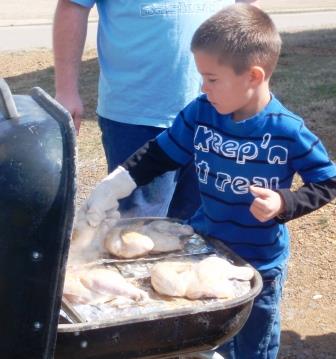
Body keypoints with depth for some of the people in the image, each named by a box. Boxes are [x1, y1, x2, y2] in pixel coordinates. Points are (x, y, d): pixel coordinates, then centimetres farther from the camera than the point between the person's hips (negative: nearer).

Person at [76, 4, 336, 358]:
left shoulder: (288, 131, -22)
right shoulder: (200, 112, -12)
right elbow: (160, 154, -2)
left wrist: (283, 204, -27)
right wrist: (111, 188, -10)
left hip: (259, 264, -3)